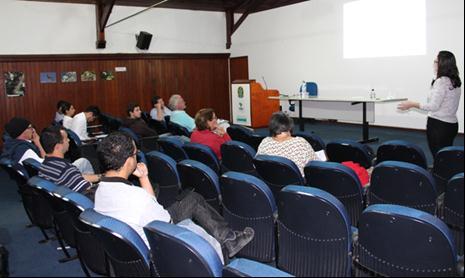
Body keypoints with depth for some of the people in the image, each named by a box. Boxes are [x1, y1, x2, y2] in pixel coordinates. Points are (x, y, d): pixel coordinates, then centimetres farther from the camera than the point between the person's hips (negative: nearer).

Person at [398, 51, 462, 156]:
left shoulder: (441, 81, -17)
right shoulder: (455, 81, 8)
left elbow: (434, 106, -18)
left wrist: (412, 104, -10)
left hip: (438, 125, -9)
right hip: (452, 124, 9)